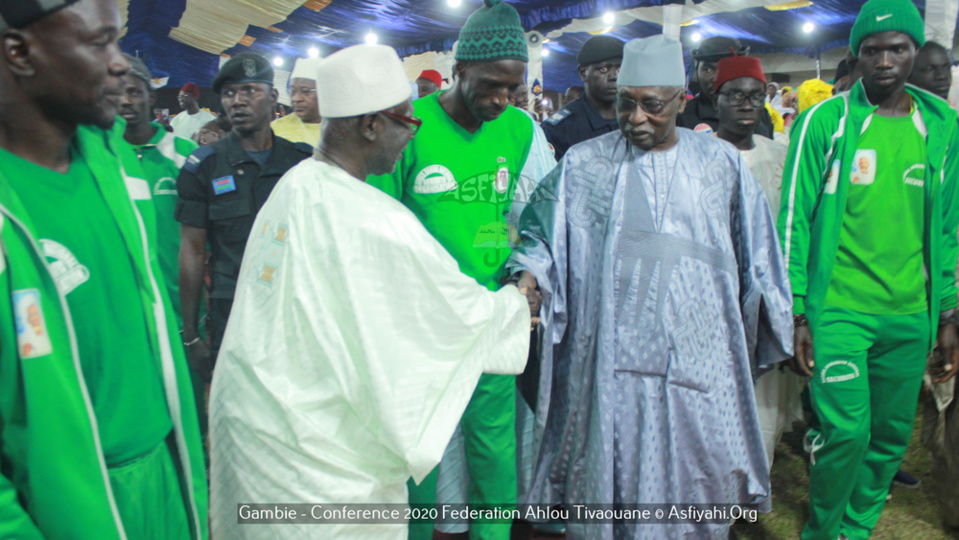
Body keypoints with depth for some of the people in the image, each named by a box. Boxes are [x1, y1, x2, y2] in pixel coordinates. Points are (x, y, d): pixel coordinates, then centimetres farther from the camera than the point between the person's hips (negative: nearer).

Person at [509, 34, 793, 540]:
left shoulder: (722, 162, 7)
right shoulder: (583, 163, 2)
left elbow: (755, 254, 14)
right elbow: (542, 234, 3)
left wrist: (773, 327, 17)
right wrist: (529, 280, -17)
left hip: (698, 353, 2)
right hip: (612, 354, -1)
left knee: (699, 469, 9)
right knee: (608, 468, 7)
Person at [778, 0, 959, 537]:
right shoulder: (825, 121, -4)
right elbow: (796, 222, -5)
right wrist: (797, 314, -8)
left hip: (909, 316, 5)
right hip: (837, 309, -4)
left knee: (892, 438, 11)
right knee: (847, 431, -9)